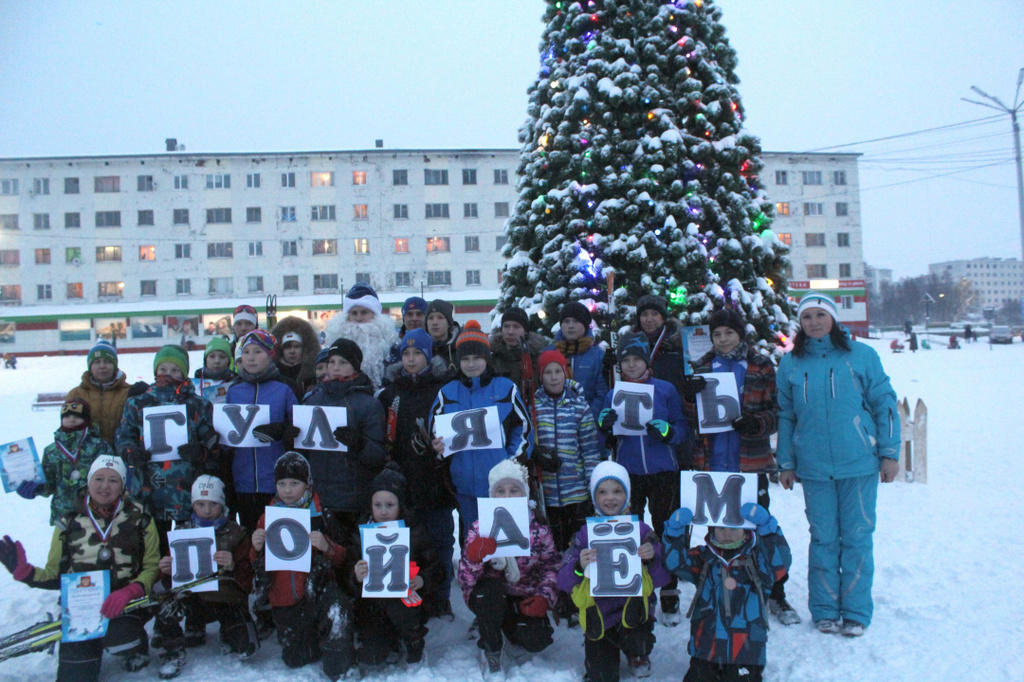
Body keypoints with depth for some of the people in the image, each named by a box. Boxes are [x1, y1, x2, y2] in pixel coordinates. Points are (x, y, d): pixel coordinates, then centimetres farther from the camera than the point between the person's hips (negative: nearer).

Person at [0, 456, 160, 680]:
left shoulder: (140, 519, 2)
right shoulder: (69, 524, 7)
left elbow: (153, 568, -1)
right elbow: (54, 575, 10)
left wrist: (129, 592, -20)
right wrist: (23, 570, -9)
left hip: (126, 604, -1)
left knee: (119, 638, -32)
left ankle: (136, 646, 3)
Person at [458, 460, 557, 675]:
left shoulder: (539, 529, -7)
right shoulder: (479, 529, -11)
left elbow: (551, 568, 3)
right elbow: (465, 580, -17)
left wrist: (544, 597, -15)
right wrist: (474, 556, -38)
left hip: (524, 601, 2)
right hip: (489, 597, -2)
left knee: (537, 641, -22)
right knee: (491, 588, -34)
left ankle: (509, 627, 15)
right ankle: (491, 647, -8)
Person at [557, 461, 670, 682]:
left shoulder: (641, 530, -3)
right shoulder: (585, 533, -3)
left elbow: (662, 579, -6)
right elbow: (563, 582, -7)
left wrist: (653, 558, -27)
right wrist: (579, 567, -28)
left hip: (633, 608, -1)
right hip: (598, 614, 1)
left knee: (636, 641, -30)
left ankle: (637, 655, 10)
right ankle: (596, 651, 33)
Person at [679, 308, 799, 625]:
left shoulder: (761, 367, 3)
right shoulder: (701, 369, 9)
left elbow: (775, 413, 0)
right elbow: (691, 420, 4)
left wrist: (755, 424, -20)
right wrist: (690, 396, -16)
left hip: (750, 461, -2)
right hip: (712, 462, 2)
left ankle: (775, 595, 17)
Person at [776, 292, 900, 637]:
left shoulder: (861, 355, 1)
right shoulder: (791, 363, 6)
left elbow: (884, 403, 3)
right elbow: (785, 415, 10)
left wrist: (889, 453, -1)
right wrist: (786, 463, 8)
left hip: (859, 464, -1)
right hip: (814, 467, 1)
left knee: (857, 537, 5)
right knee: (823, 538, 8)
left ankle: (856, 612, 18)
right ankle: (824, 610, 20)